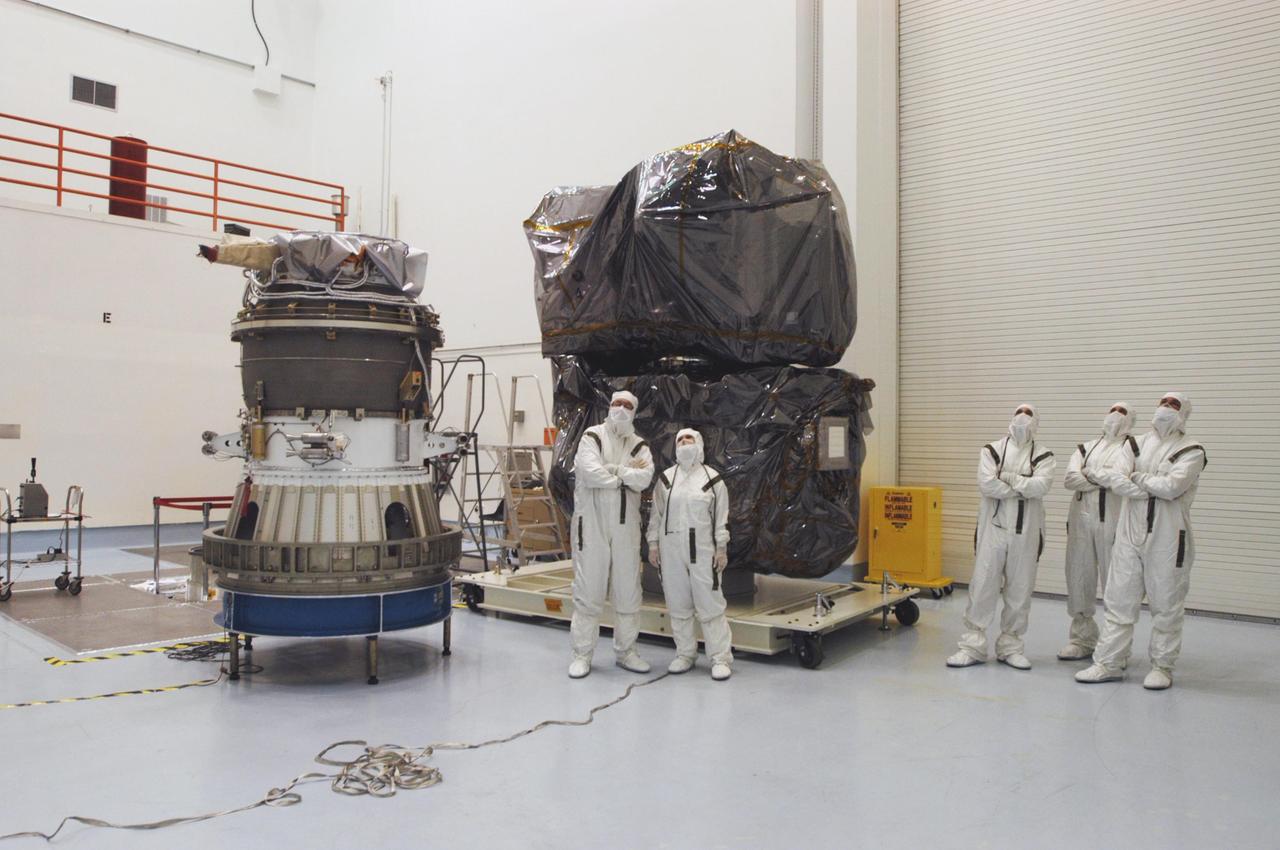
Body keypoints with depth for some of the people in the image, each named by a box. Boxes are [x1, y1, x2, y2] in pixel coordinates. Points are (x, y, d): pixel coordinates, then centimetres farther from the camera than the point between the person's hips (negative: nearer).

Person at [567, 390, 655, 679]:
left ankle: (625, 651, 23)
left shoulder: (639, 446, 10)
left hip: (625, 526, 4)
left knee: (628, 592, 10)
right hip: (592, 523, -4)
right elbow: (590, 473, -18)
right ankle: (582, 653, 11)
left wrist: (612, 470, -12)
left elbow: (644, 478, -9)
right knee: (588, 590, 0)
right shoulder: (593, 437, 0)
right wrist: (627, 474, -8)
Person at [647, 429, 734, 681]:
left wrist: (722, 548, -2)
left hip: (703, 550, -2)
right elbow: (656, 514, 12)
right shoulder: (665, 478, 10)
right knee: (678, 605, 8)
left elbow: (721, 517, 3)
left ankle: (720, 658, 4)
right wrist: (653, 544, 6)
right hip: (671, 551, 3)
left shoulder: (712, 478, 4)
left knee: (710, 604, -4)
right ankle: (685, 654, 20)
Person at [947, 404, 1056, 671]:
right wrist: (1024, 488, -10)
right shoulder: (992, 450, 5)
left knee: (1020, 590, 7)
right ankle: (972, 646, 5)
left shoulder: (1043, 456, 6)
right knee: (982, 586, -2)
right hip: (993, 529, -1)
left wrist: (1007, 477, -12)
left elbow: (1041, 485, -13)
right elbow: (987, 484, -11)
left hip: (1026, 533, 1)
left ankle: (1010, 646, 20)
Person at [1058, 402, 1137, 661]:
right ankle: (1082, 639, 18)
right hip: (1081, 518, 5)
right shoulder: (1086, 448, 17)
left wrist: (1089, 473, -3)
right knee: (1078, 577, 7)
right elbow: (1071, 479, 1)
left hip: (1112, 521, -4)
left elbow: (1121, 474, -15)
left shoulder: (1131, 447, 4)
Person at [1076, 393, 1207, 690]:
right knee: (1119, 600, 6)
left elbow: (1172, 486, -19)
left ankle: (1163, 666, 19)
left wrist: (1137, 477, -5)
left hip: (1168, 537, -4)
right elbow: (1109, 475, 1)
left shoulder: (1191, 451, -3)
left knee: (1166, 604, 5)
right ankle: (1109, 662, 13)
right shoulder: (1139, 443, 12)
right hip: (1130, 533, 4)